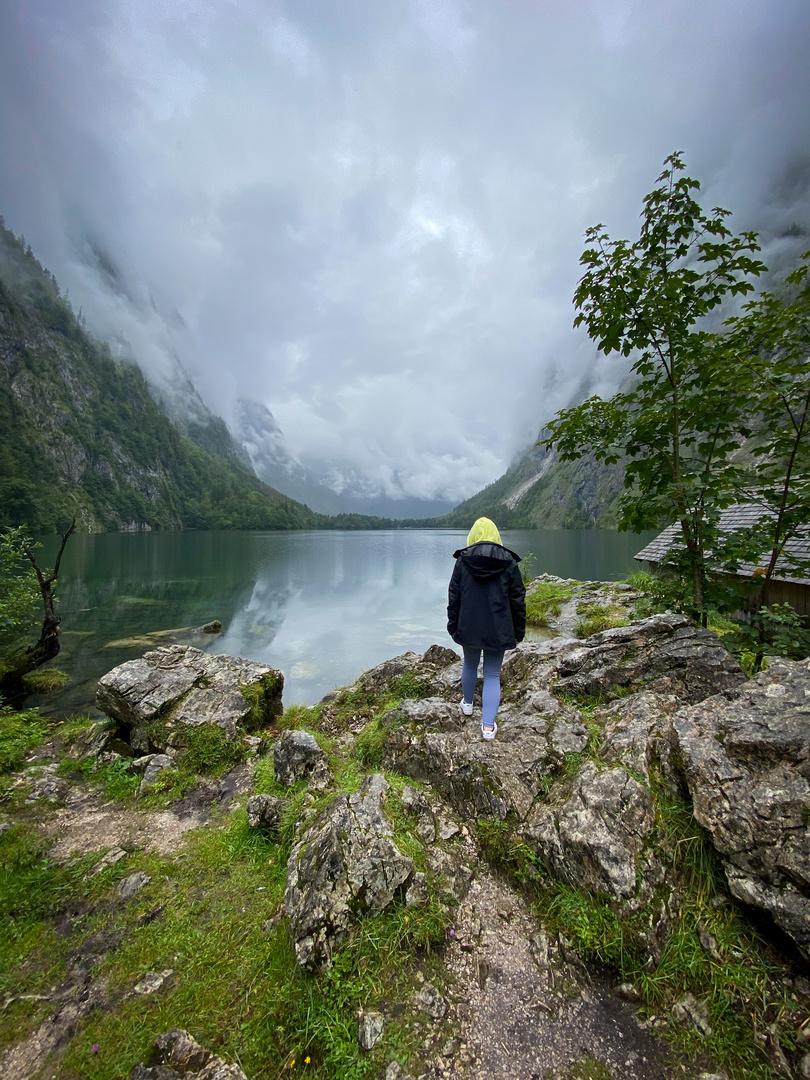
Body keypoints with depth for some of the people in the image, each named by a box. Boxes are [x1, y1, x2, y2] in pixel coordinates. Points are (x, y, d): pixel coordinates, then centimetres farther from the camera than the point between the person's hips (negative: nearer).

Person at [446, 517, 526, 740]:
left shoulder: (462, 561, -4)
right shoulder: (508, 562, -5)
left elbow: (453, 597, -1)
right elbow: (518, 601, -2)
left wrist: (453, 627, 8)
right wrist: (518, 633, 7)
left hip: (469, 628, 1)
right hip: (498, 630, -1)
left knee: (470, 665, 23)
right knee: (492, 675, 9)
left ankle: (467, 704, 44)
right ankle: (488, 726, 10)